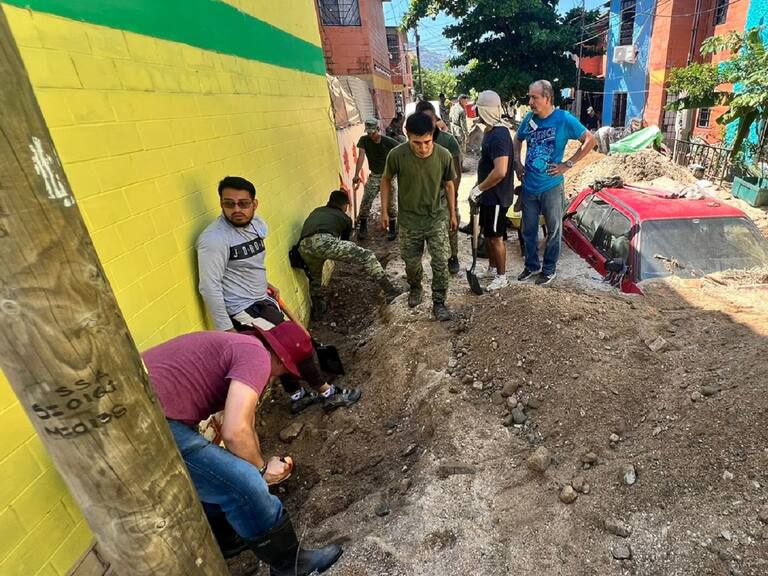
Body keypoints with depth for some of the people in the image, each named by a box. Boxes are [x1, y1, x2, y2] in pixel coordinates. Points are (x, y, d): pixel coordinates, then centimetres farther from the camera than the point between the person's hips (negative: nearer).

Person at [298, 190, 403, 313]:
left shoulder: (316, 211, 37)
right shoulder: (345, 218, 28)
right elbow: (344, 240, 41)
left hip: (304, 246, 5)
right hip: (324, 241, -5)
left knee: (314, 275, 35)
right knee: (367, 257, 7)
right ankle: (389, 291, 3)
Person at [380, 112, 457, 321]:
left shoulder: (444, 155, -15)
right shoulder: (397, 155, -19)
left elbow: (448, 185, 1)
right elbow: (386, 179, -1)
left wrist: (452, 213, 8)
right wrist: (384, 210, 0)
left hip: (437, 218, 0)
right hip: (410, 219, 0)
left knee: (440, 263, 0)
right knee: (411, 262, 14)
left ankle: (439, 302, 19)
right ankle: (415, 289, 45)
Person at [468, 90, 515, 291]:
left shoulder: (498, 135, -24)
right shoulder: (491, 131, 8)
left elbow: (500, 171, -32)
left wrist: (479, 189, -21)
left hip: (497, 197, -10)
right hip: (488, 195, 10)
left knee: (496, 237, 3)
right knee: (487, 233, 20)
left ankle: (502, 277, 19)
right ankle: (492, 269, 36)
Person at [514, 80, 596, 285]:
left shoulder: (564, 119, -12)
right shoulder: (529, 118, 1)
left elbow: (590, 140, -7)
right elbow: (518, 140, 20)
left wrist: (567, 164, -11)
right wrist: (517, 163, 6)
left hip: (551, 186, -4)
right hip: (529, 185, 4)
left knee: (553, 230, 10)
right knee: (528, 229, 13)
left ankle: (549, 269, 24)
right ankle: (531, 265, 30)